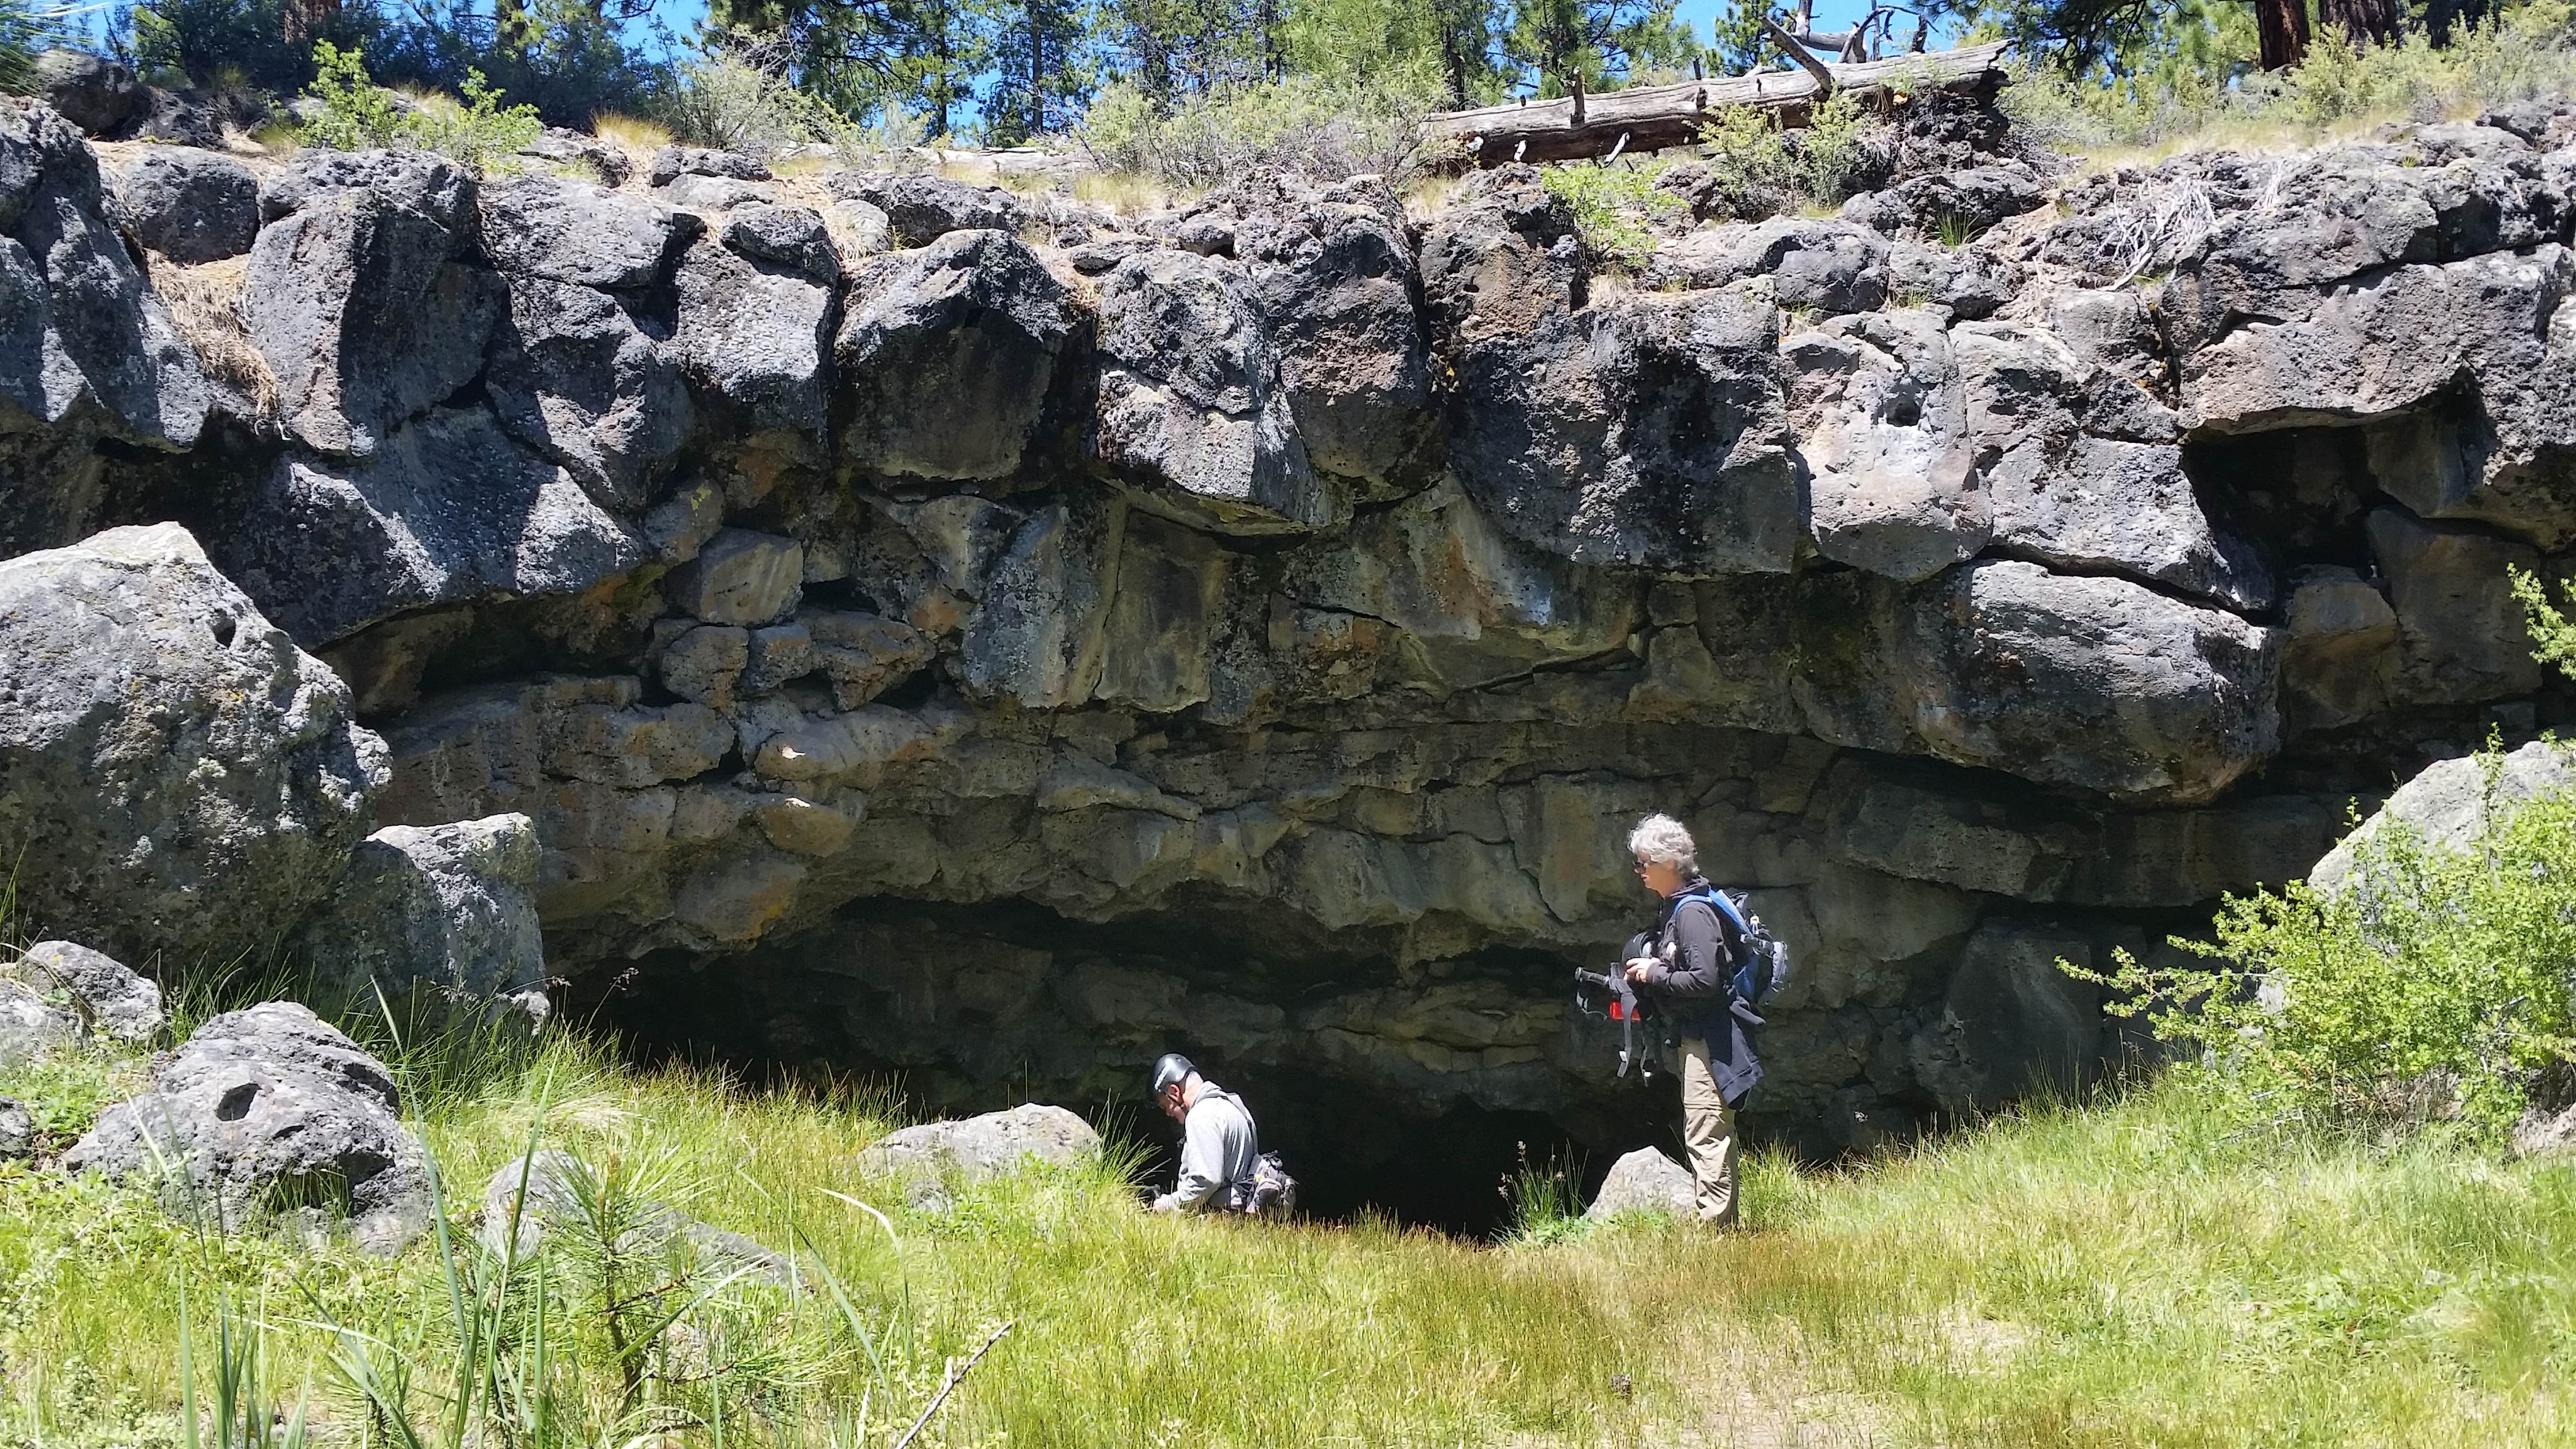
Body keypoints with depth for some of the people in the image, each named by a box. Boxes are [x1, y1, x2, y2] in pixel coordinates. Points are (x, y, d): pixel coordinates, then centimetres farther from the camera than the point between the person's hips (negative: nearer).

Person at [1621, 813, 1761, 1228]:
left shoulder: (1692, 912, -19)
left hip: (1709, 1038, -11)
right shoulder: (1678, 907, 13)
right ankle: (1723, 1224, 23)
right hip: (1697, 1036, 11)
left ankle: (1714, 1224, -9)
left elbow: (1705, 980, -27)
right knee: (1715, 1135, 16)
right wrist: (1647, 973, 8)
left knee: (1705, 1135, -10)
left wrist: (1654, 975, -16)